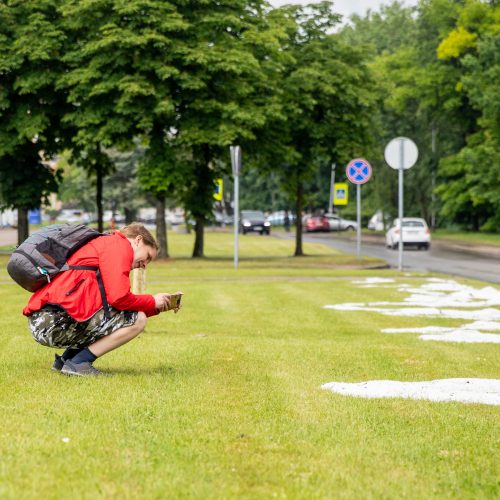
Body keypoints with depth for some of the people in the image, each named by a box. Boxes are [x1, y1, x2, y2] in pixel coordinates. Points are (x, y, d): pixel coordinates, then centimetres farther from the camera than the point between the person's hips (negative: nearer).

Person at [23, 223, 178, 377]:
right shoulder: (120, 244, 0)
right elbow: (119, 298, -12)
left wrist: (156, 307, 25)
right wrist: (152, 302, 5)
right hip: (57, 320, -10)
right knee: (137, 320, -4)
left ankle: (65, 359, 16)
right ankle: (78, 363, -5)